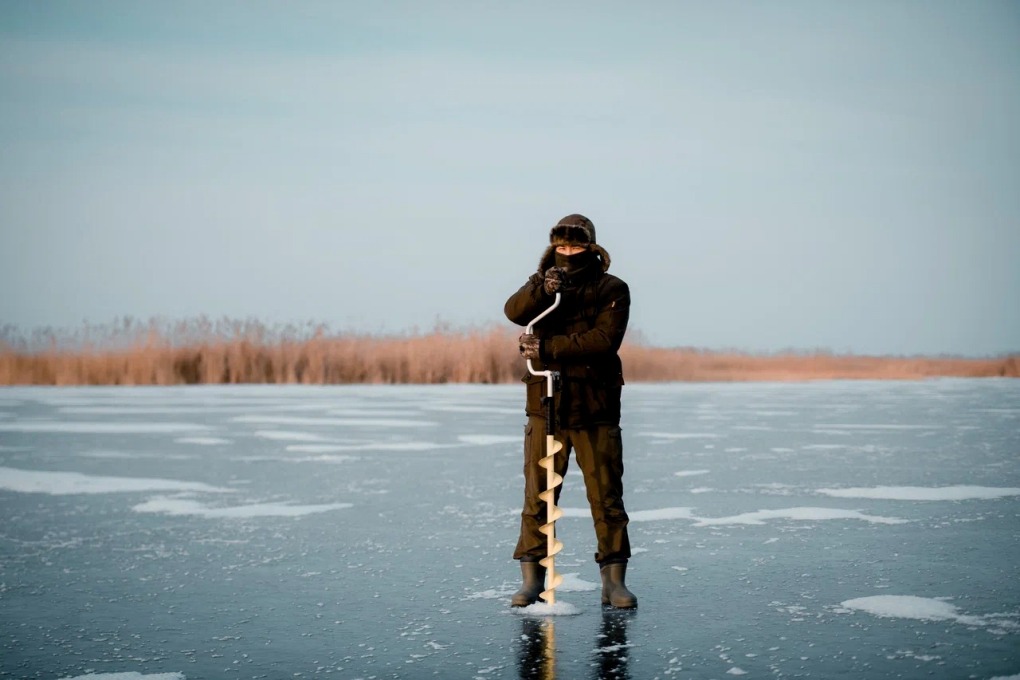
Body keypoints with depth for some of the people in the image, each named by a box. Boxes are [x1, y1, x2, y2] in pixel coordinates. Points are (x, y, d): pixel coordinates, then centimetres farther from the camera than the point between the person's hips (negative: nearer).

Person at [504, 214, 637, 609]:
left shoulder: (612, 290, 1)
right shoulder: (541, 284, 9)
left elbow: (604, 339, -15)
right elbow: (514, 312, -11)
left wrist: (547, 348, -17)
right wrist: (542, 290, -30)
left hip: (596, 408, -2)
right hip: (545, 405, 2)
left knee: (607, 496, 1)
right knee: (537, 494, 2)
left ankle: (614, 581, 9)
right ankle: (532, 580, 10)